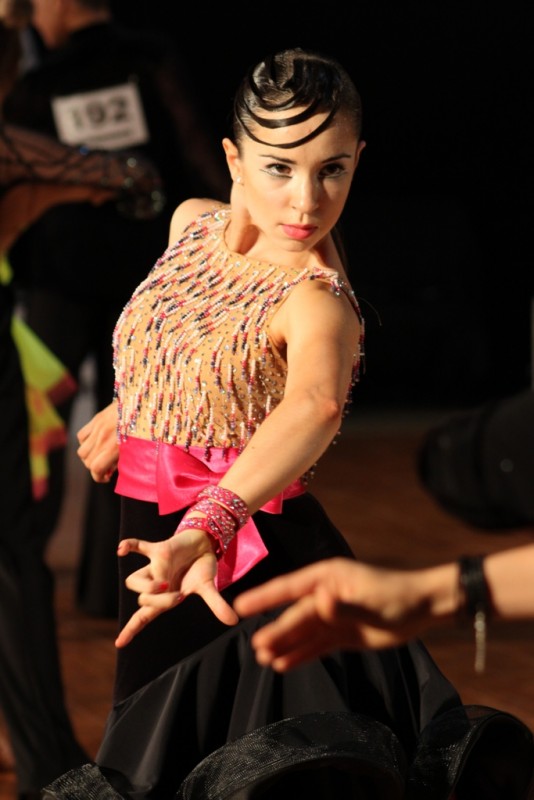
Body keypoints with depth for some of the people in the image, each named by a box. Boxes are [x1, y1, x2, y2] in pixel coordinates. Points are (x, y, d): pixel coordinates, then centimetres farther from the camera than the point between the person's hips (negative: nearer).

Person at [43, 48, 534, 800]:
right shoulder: (194, 224, -1)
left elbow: (316, 403, -47)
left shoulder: (317, 301, -24)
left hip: (249, 568, -7)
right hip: (157, 532, 7)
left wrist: (205, 528, -62)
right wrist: (124, 410, 27)